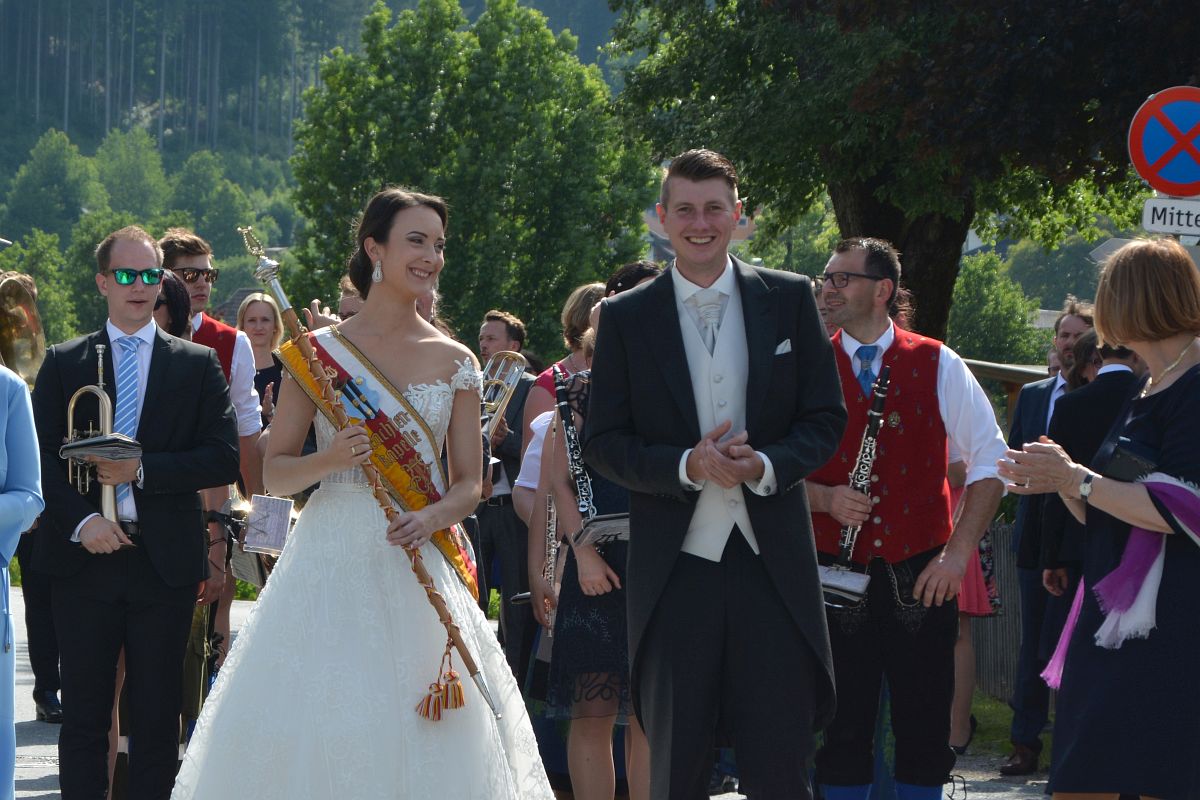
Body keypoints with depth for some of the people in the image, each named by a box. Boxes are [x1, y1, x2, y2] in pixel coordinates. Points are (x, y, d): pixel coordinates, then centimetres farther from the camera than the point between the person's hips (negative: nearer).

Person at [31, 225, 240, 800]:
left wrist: (143, 470, -12)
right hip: (84, 556, 0)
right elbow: (42, 456, 1)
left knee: (158, 718, 4)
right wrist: (81, 521, -14)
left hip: (164, 558, 0)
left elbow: (225, 459, -2)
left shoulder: (198, 365, 6)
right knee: (83, 714, 4)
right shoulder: (63, 364, 7)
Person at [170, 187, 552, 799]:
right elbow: (273, 474, 4)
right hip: (331, 560, -1)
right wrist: (329, 460, -15)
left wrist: (431, 518, -12)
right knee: (315, 736, -5)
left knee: (416, 740, -2)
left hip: (418, 569, 1)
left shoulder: (455, 363, 8)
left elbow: (469, 484, 8)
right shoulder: (319, 351, 3)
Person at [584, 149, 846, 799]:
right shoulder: (625, 318, 5)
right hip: (674, 568, 0)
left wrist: (766, 465, -13)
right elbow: (603, 444, 3)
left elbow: (825, 419, 7)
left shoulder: (789, 300, 6)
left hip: (773, 565, 0)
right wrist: (686, 466, -15)